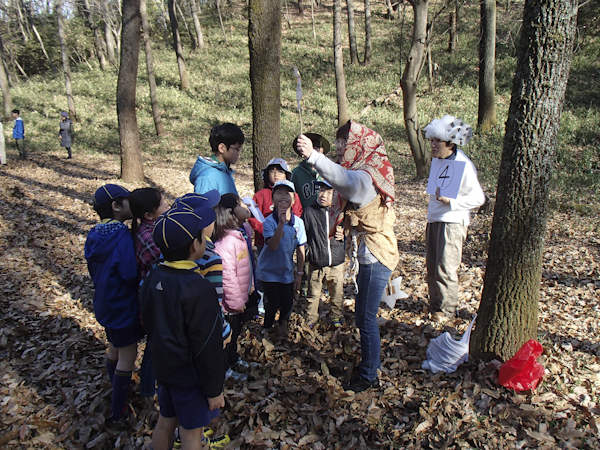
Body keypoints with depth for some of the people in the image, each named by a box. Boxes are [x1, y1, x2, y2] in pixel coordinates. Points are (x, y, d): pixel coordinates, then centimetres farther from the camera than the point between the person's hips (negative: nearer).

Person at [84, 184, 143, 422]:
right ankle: (117, 412, 18)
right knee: (127, 356, 6)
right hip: (123, 306, -9)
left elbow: (93, 269, 8)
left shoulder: (95, 236, -1)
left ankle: (117, 399, 44)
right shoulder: (122, 237, -27)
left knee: (115, 349, 25)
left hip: (105, 302, 9)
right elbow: (131, 273, -28)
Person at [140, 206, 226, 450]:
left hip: (163, 368, 7)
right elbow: (207, 347, -24)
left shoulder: (152, 278, -6)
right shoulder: (198, 289, -30)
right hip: (190, 377, -7)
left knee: (165, 423, 24)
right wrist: (214, 390, -13)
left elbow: (150, 324, 8)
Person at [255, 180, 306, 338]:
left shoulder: (298, 222, -9)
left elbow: (300, 250, -2)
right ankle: (267, 327, 29)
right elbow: (272, 246, -34)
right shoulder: (269, 222, -19)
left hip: (287, 271, 3)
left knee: (288, 303, 5)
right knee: (273, 302, -3)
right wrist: (281, 223, -41)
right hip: (269, 271, -3)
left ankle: (283, 323, 40)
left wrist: (299, 274, 1)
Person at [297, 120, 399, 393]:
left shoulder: (365, 177, -22)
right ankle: (372, 363, 36)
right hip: (366, 256, 10)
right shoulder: (361, 174, 14)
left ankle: (368, 377, 16)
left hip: (375, 258, -10)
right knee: (364, 316, 20)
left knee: (366, 318, 1)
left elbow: (345, 180, -44)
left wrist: (313, 156, -59)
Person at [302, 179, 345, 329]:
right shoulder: (309, 212, -4)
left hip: (336, 261, 1)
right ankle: (312, 317, 32)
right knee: (313, 292, 12)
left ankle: (336, 317, 34)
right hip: (315, 262, -1)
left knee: (337, 292, 13)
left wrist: (343, 235, -8)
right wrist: (306, 250, -3)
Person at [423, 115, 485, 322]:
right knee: (432, 266, 12)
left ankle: (447, 308, 13)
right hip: (434, 219, 7)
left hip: (453, 222, -7)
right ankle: (435, 303, 26)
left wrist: (451, 201, -22)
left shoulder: (464, 166, -14)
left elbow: (478, 198, -12)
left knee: (445, 268, -2)